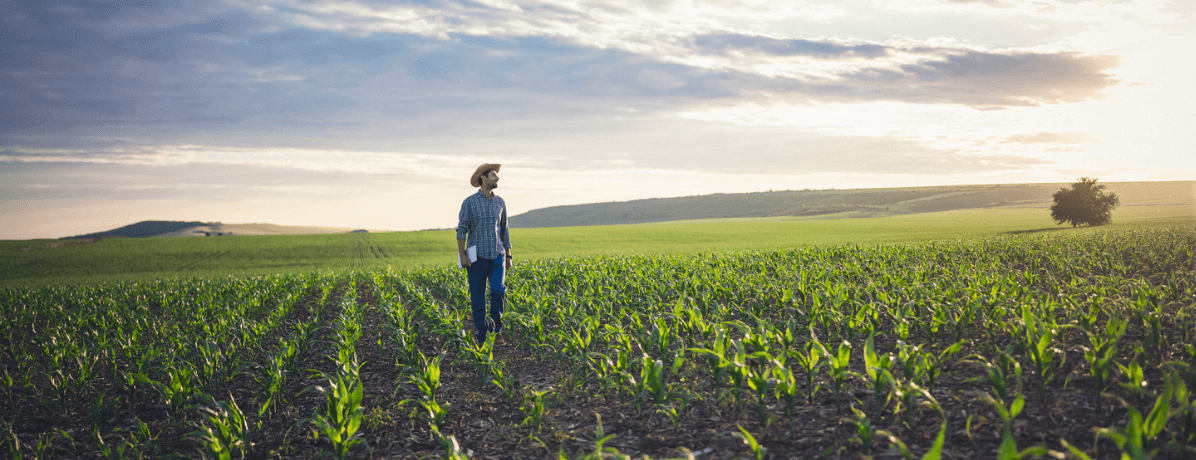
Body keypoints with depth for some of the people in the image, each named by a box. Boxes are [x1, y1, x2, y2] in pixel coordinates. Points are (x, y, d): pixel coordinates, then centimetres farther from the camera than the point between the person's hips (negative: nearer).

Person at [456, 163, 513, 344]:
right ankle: (481, 337, 11)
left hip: (497, 256, 2)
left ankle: (496, 326, 0)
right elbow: (461, 229, -4)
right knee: (477, 298, 1)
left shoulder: (500, 202, 11)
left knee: (498, 290, -18)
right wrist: (462, 254, -13)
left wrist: (508, 255, 16)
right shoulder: (469, 202, -1)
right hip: (477, 257, -2)